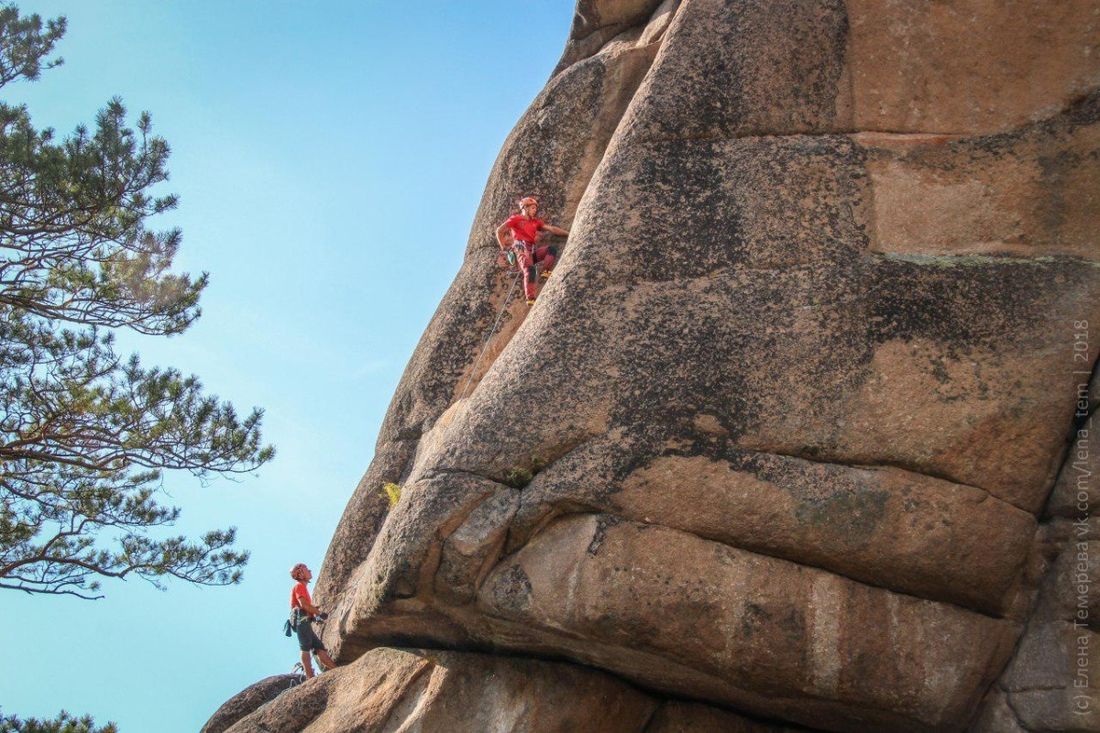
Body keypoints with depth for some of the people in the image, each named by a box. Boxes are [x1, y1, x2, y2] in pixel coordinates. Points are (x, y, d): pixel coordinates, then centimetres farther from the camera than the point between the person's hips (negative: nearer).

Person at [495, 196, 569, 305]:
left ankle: (546, 272, -22)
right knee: (529, 269, -29)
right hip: (522, 249, -6)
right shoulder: (516, 219, 9)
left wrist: (568, 234, 14)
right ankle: (530, 298, -38)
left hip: (533, 250, 6)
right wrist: (503, 247, 0)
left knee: (552, 249, -12)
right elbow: (499, 231, 7)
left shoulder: (536, 222, 24)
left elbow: (551, 229, 21)